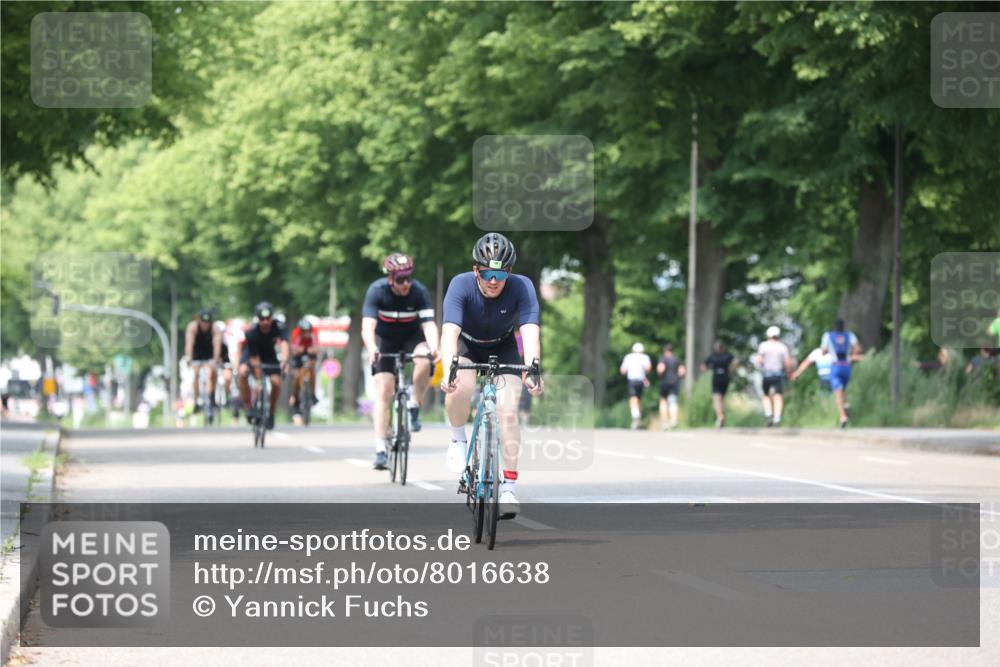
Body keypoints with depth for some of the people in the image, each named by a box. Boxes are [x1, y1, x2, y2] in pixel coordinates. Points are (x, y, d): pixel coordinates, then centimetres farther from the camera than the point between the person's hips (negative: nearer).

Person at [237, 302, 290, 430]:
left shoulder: (278, 327, -29)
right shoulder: (252, 333, -32)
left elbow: (284, 344, -45)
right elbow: (255, 358, -34)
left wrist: (284, 360, -65)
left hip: (269, 354, 2)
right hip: (251, 353, -2)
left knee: (276, 382, -19)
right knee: (243, 372, -32)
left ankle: (271, 413, 5)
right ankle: (248, 407, -16)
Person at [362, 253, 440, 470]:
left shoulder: (419, 291, -25)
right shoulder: (377, 290, -26)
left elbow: (429, 324, -33)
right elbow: (368, 327, -35)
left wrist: (434, 348, -52)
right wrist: (371, 349, -55)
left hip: (411, 337, 0)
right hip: (385, 340, 0)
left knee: (425, 360, -34)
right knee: (383, 392, -12)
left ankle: (414, 406, -11)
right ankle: (380, 450, -8)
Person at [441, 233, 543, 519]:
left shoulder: (521, 287, -29)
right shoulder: (461, 285, -31)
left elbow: (530, 331, -40)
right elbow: (450, 331, -42)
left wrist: (532, 368, -58)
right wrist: (449, 369, -59)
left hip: (503, 349, 1)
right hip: (467, 346, -1)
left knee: (508, 412, -15)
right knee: (461, 387, -32)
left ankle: (508, 487, -7)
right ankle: (458, 441, -4)